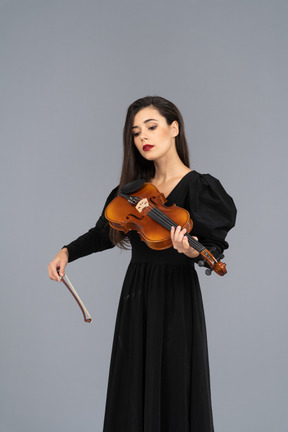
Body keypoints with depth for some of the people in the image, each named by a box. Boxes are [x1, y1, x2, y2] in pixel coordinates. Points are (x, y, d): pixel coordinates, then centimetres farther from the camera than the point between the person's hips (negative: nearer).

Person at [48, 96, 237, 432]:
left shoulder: (200, 187, -9)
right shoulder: (132, 189, 7)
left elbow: (214, 247, -15)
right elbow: (104, 233, 18)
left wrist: (192, 251, -36)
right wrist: (67, 252, 6)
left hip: (176, 300, -5)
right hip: (135, 298, 5)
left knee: (174, 392, 2)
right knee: (132, 394, 13)